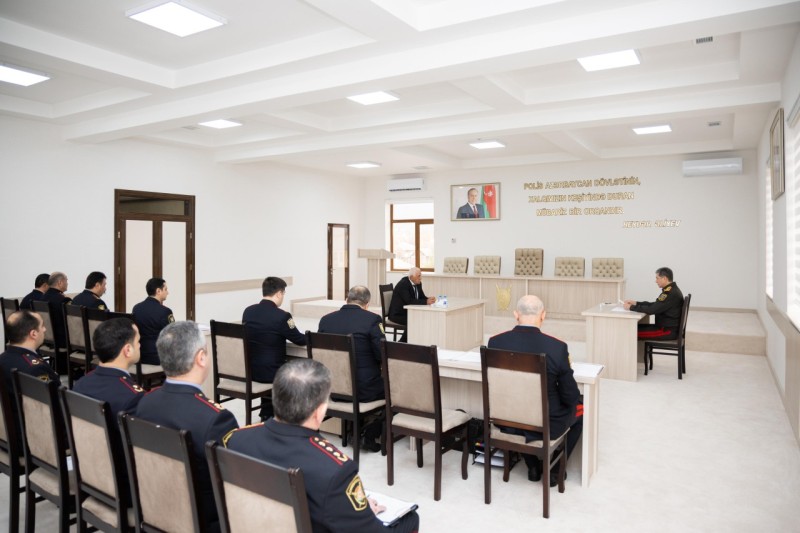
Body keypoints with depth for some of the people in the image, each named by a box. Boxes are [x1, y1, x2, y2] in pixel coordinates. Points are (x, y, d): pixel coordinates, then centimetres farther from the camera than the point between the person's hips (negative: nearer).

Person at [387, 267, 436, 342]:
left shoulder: (418, 284, 6)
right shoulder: (403, 284, -20)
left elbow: (422, 297, 7)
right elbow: (409, 301, -30)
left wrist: (429, 300, -17)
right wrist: (426, 302, -32)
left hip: (408, 312, 8)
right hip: (398, 314, -8)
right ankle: (402, 343, -13)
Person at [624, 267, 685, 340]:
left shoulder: (671, 293, -22)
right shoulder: (672, 290, 12)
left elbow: (651, 310, -24)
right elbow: (654, 305, 17)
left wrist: (631, 307, -13)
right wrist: (636, 303, 9)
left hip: (668, 331, -10)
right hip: (668, 327, 10)